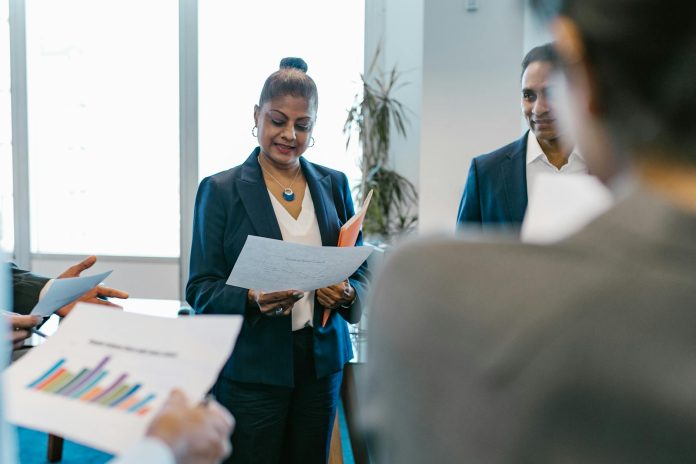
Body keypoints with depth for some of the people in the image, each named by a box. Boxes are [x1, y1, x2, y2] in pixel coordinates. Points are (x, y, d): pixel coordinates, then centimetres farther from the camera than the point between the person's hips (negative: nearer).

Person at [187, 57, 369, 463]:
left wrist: (347, 293, -10)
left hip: (321, 362, 3)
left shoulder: (334, 185, 8)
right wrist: (252, 299, -23)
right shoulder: (220, 190, -2)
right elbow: (200, 288, -4)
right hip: (250, 367, -3)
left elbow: (360, 267, 12)